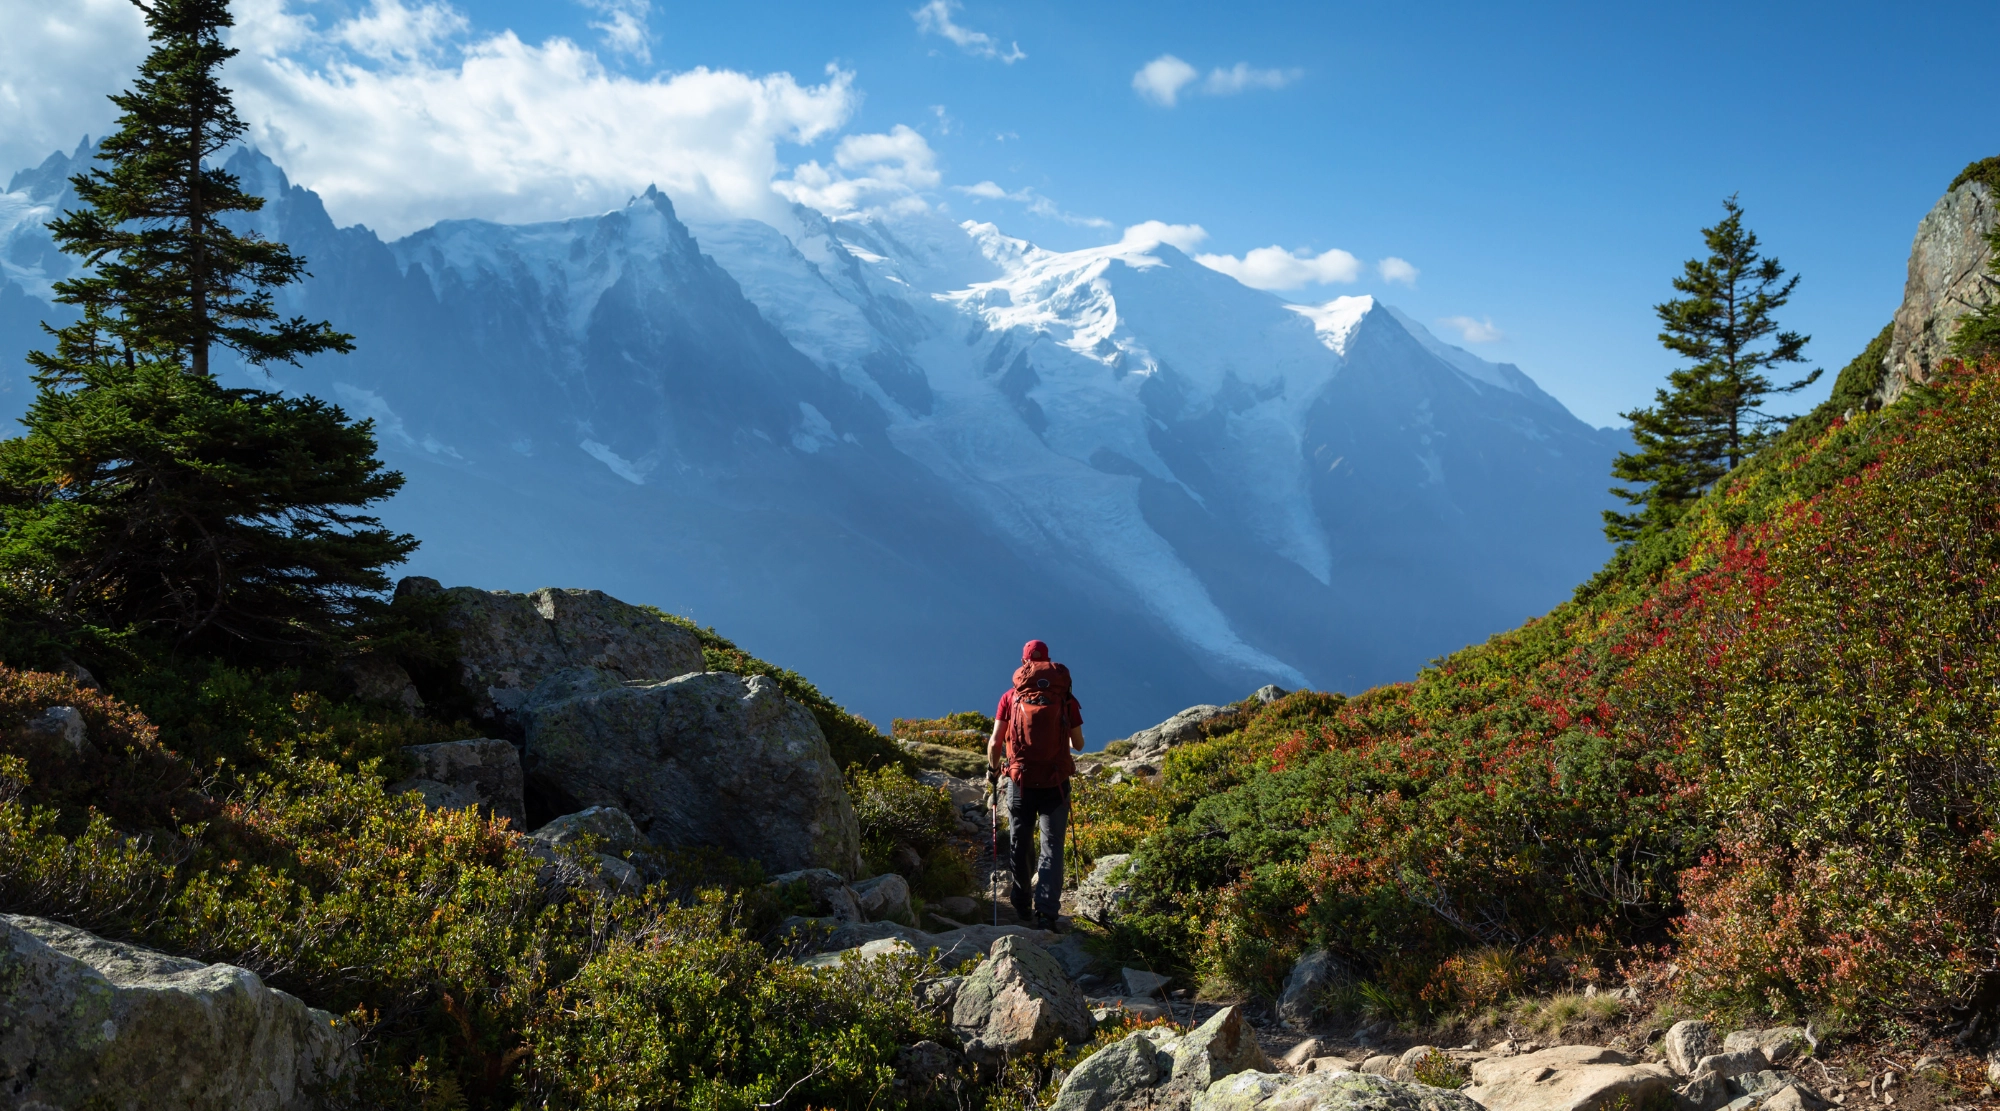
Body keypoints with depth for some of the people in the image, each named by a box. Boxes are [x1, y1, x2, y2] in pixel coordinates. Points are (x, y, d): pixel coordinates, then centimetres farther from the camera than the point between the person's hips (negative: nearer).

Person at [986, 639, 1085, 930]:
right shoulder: (1066, 698, 0)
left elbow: (995, 742, -3)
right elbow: (1079, 744, 7)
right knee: (1052, 845, 2)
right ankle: (1046, 910, -9)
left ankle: (1021, 904, 29)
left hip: (1020, 780, 1)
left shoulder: (1011, 696, -1)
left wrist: (992, 770, 16)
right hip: (1056, 783, -1)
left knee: (1020, 845, 17)